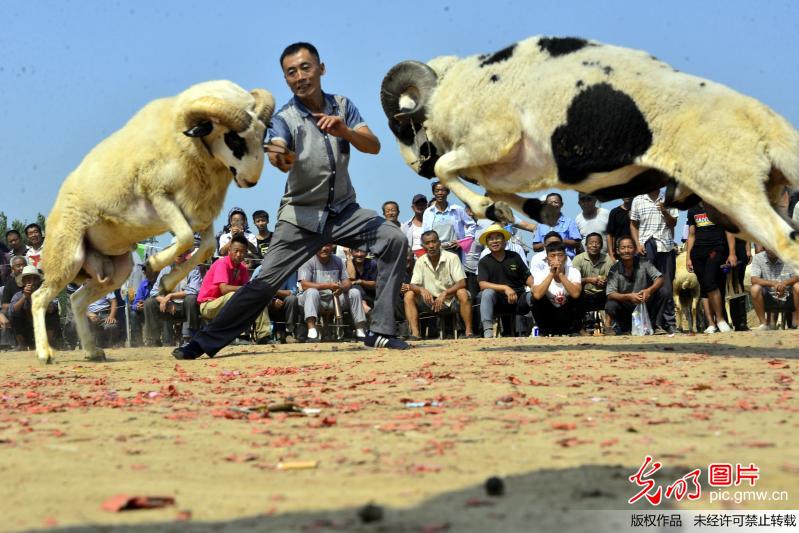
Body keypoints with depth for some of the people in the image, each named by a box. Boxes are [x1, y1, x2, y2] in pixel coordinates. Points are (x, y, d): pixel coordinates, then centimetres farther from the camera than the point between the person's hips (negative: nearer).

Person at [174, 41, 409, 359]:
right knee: (266, 282, -10)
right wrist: (279, 157, -58)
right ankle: (205, 342, -2)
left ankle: (381, 332, -9)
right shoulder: (285, 118, -11)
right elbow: (279, 153, -33)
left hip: (343, 211, 3)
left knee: (394, 240, -16)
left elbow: (373, 146, -10)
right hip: (301, 215, -3)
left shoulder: (342, 106, 1)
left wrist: (344, 131, -31)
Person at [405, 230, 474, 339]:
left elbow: (462, 283, -16)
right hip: (430, 301, 4)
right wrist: (422, 290, -28)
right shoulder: (420, 262, 1)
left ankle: (469, 332, -30)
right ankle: (415, 333, -26)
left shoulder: (452, 258, -10)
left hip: (451, 301, -3)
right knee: (409, 295, -16)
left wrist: (444, 294, -31)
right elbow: (413, 285, -4)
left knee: (462, 293, -34)